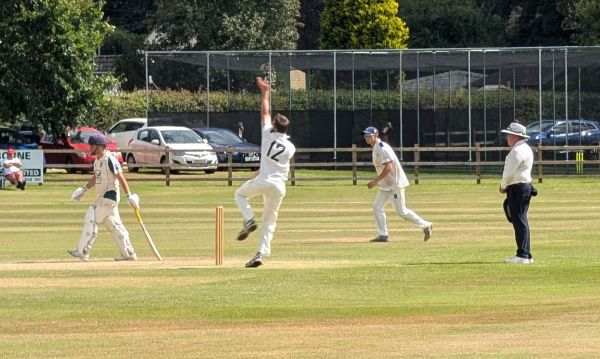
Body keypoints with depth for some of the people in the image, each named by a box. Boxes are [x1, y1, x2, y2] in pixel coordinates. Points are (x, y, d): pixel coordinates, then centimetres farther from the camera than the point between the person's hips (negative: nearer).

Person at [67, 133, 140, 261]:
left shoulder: (110, 160, -17)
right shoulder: (97, 160, 12)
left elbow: (120, 178, -19)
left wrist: (129, 195, -23)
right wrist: (84, 189, 24)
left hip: (109, 197, -10)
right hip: (102, 197, 10)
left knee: (91, 220, -11)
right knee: (114, 225, 10)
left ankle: (82, 252, -11)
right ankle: (128, 254, 14)